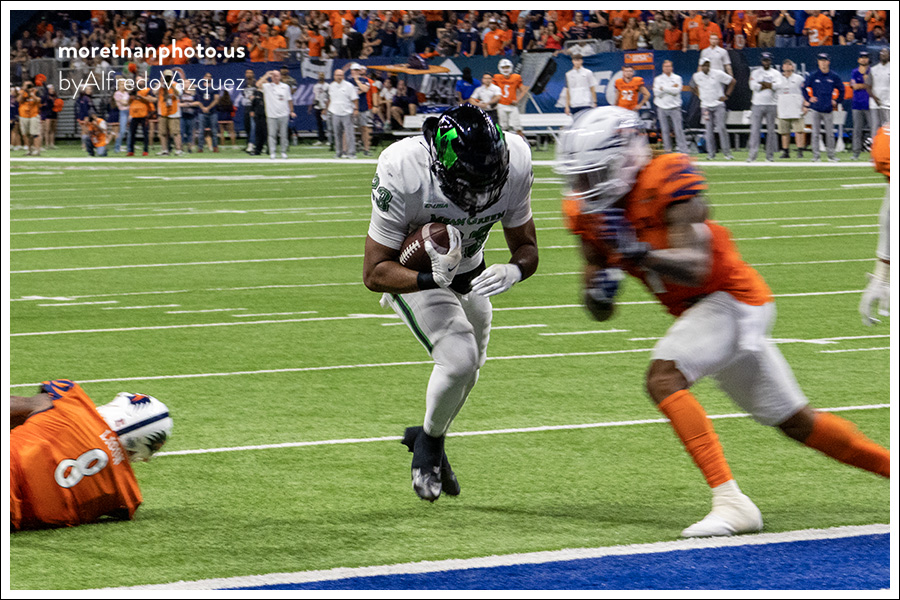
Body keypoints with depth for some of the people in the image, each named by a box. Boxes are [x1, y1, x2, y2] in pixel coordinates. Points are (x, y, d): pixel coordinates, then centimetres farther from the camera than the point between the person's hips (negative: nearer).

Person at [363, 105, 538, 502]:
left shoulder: (514, 162, -28)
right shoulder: (402, 174, -39)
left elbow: (527, 247, -12)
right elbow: (374, 273, -30)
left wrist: (513, 271, -36)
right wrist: (432, 280, -48)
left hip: (469, 273, 5)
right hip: (411, 273, -5)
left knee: (467, 373, 20)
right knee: (459, 358, -23)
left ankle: (427, 439, 49)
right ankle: (429, 445, 5)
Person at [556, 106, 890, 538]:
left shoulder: (666, 181, -22)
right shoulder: (589, 211, 0)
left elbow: (694, 268, -30)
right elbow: (601, 312, 4)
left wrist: (638, 251, -41)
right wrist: (600, 289, -17)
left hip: (732, 298, -9)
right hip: (698, 309, 9)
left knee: (663, 378, -27)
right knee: (793, 421, 15)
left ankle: (731, 502, -30)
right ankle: (890, 465, 28)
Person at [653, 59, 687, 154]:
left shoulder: (677, 78, 5)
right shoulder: (658, 79, 7)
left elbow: (677, 91, -9)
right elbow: (657, 93, -6)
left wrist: (663, 88, -9)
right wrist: (671, 88, -9)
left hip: (674, 107, -1)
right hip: (662, 107, 1)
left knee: (678, 129, -7)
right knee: (665, 130, 2)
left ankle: (683, 149, -8)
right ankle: (668, 149, 9)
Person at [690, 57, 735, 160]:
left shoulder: (718, 74, -6)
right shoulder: (696, 76, 2)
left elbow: (732, 81, 3)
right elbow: (693, 87, 22)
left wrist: (726, 95, -1)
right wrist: (699, 96, 10)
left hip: (718, 105, -2)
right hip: (706, 106, 2)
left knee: (721, 128, -11)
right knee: (709, 130, -1)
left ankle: (727, 152, -5)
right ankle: (711, 153, 5)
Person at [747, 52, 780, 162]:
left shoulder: (776, 73, 9)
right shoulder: (755, 73, 8)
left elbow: (778, 86, -9)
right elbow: (753, 86, -8)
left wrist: (762, 83, -8)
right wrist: (769, 85, -6)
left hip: (772, 105, 1)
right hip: (757, 104, -1)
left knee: (771, 129, 2)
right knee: (755, 129, -7)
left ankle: (770, 154, 8)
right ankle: (752, 154, -9)